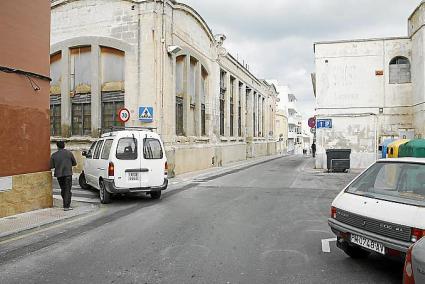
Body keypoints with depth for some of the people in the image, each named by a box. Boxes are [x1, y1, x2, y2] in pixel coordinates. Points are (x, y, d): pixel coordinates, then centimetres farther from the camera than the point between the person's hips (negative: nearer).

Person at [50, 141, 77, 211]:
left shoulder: (54, 155, 0)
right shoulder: (69, 153, -3)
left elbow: (51, 166, -1)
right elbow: (74, 163, 3)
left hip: (59, 174, 3)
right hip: (67, 173, -2)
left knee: (63, 189, 17)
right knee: (67, 190, -1)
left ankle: (66, 204, 26)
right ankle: (66, 206, -5)